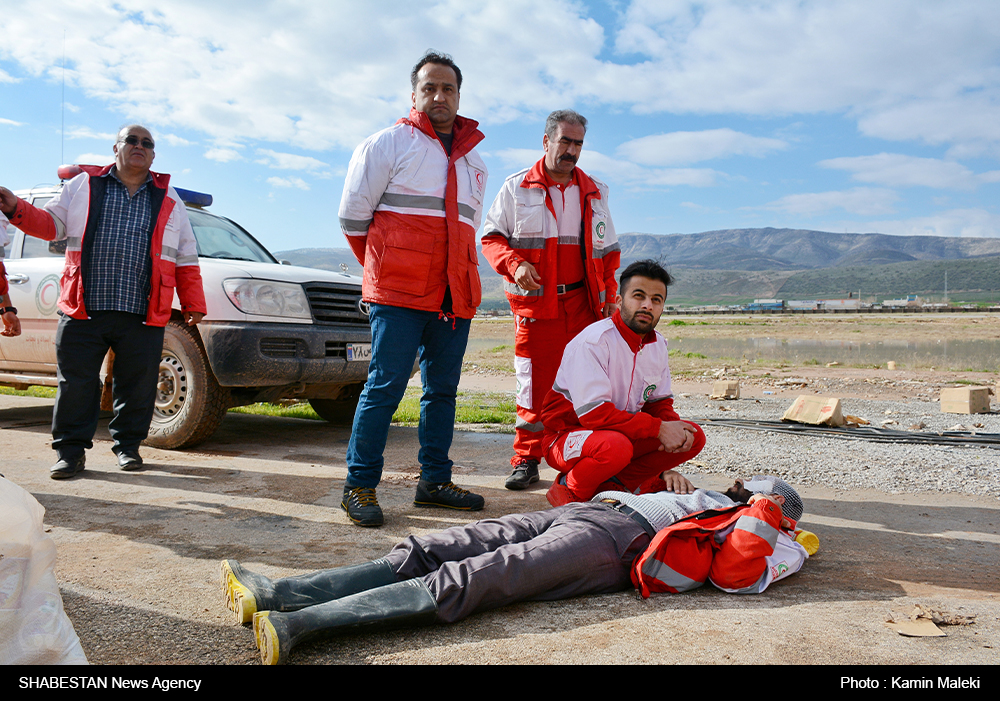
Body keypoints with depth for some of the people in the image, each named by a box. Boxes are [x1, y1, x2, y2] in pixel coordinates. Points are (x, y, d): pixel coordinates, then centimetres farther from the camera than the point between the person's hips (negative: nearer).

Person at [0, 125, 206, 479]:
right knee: (75, 383, 1)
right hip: (82, 309, 0)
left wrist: (193, 304, 9)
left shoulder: (169, 199, 15)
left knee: (138, 384, 3)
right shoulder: (83, 185, 14)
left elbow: (186, 259, 14)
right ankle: (71, 450, 12)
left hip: (143, 315, 1)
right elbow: (51, 223, 14)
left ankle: (128, 445, 20)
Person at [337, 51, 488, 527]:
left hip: (455, 295, 6)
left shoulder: (474, 161, 21)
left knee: (443, 389, 9)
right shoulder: (388, 144, 3)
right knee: (385, 386, -8)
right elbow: (352, 216, 2)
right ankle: (360, 486, 2)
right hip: (399, 293, -6)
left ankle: (434, 480, 19)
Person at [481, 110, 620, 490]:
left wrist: (609, 298, 9)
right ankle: (526, 459, 9)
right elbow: (492, 237, 6)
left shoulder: (593, 193, 15)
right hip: (534, 302, -2)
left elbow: (607, 252, 18)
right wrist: (514, 264, -13)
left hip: (582, 302, 3)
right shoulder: (516, 188, 6)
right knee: (534, 382, -2)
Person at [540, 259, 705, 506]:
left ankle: (615, 483, -5)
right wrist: (658, 428, -25)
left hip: (623, 433, 7)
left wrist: (669, 445, -12)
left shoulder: (658, 345, 3)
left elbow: (659, 402, 10)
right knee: (615, 447, -39)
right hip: (567, 435, -7)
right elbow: (593, 413, -27)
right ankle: (568, 490, -9)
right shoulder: (594, 340, -21)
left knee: (694, 436, -8)